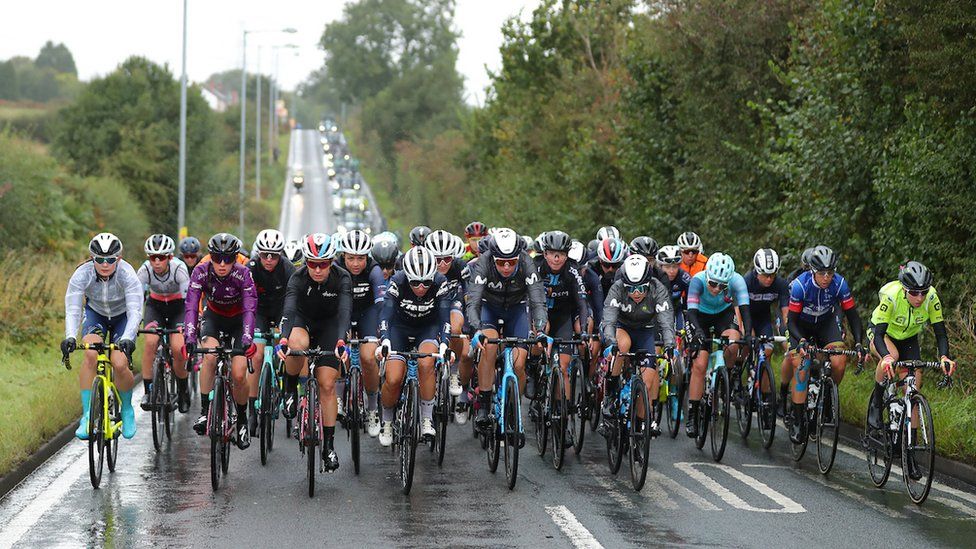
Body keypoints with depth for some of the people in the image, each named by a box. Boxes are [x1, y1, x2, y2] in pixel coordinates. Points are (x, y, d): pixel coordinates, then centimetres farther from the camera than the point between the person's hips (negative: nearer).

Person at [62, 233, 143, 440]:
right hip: (95, 314, 1)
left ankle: (127, 410, 8)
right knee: (91, 354, -28)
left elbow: (135, 311, -38)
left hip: (122, 317, -1)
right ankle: (87, 416, -22)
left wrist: (128, 338, -55)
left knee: (120, 364, -22)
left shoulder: (127, 275, -31)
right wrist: (70, 337, -51)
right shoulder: (81, 275, -27)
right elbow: (72, 310, -33)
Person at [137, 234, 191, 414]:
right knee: (150, 341, -26)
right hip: (155, 305, 2)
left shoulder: (179, 268, -30)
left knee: (178, 348, -21)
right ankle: (147, 391, -16)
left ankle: (183, 389, 7)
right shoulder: (145, 270, -24)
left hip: (178, 306, -2)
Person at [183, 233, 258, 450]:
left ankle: (242, 420, 10)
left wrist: (247, 339, -51)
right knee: (210, 356, -31)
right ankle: (204, 412, -21)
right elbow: (191, 306, -32)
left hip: (238, 320, -1)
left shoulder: (243, 274, -28)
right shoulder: (201, 272, -25)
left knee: (238, 375, -15)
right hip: (213, 317, 1)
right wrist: (190, 338, -46)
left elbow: (250, 309, -35)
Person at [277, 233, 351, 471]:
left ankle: (329, 445, 3)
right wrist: (283, 340, -58)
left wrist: (341, 342, -56)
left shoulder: (342, 278, -25)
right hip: (303, 320, -1)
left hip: (329, 325, 1)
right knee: (297, 344, -39)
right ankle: (290, 388, -10)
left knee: (327, 385, -8)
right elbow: (289, 310, -39)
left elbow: (345, 311, -38)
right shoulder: (298, 279, -26)